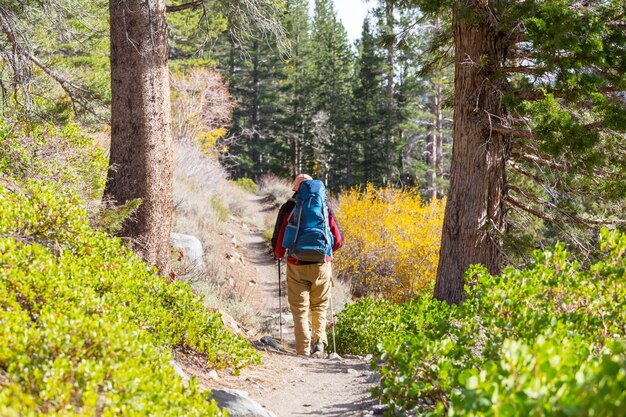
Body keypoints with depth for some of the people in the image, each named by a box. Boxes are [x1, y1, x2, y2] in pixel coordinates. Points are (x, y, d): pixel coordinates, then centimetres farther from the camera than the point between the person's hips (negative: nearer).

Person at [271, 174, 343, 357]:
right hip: (321, 265, 1)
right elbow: (338, 238, 4)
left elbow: (278, 239, -2)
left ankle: (303, 351, 2)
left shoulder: (288, 208, -1)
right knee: (320, 306, 19)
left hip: (296, 266, -1)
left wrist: (278, 255, 20)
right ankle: (320, 341, 1)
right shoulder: (325, 207, 3)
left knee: (300, 309, 6)